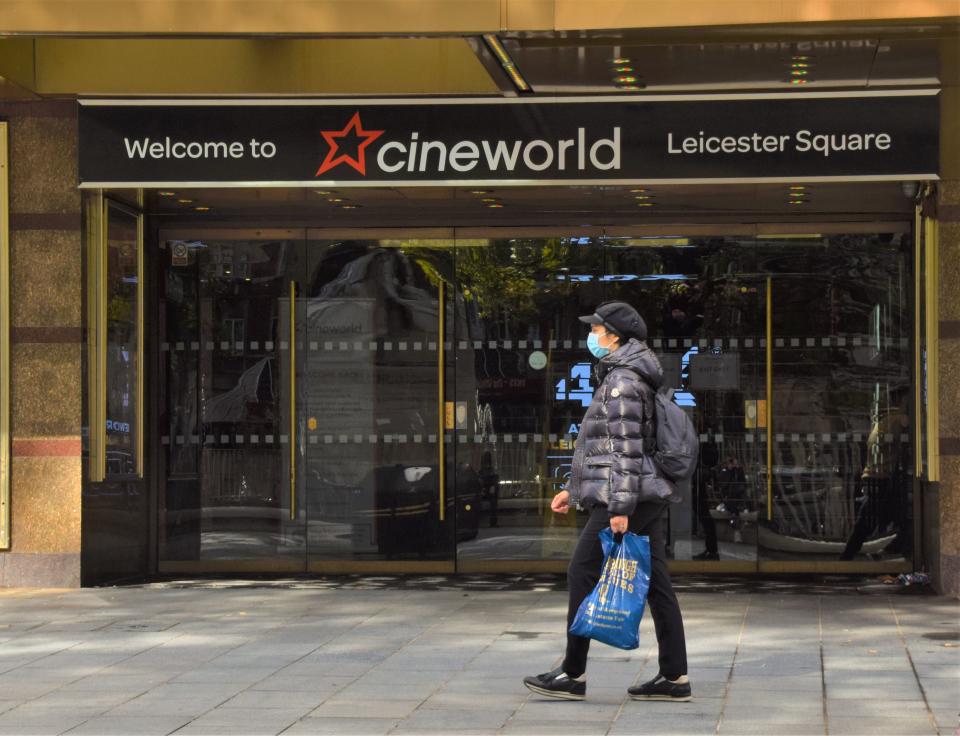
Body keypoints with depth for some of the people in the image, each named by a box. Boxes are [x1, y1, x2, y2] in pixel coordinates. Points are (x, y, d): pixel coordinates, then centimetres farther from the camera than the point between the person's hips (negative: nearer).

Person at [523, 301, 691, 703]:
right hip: (649, 496, 10)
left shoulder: (622, 380, -12)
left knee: (583, 573, -4)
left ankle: (573, 674, 0)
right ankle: (675, 678, 6)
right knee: (655, 583, 7)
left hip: (629, 497, -10)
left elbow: (627, 447, -19)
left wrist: (620, 506, -23)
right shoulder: (621, 376, 20)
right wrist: (575, 489, 26)